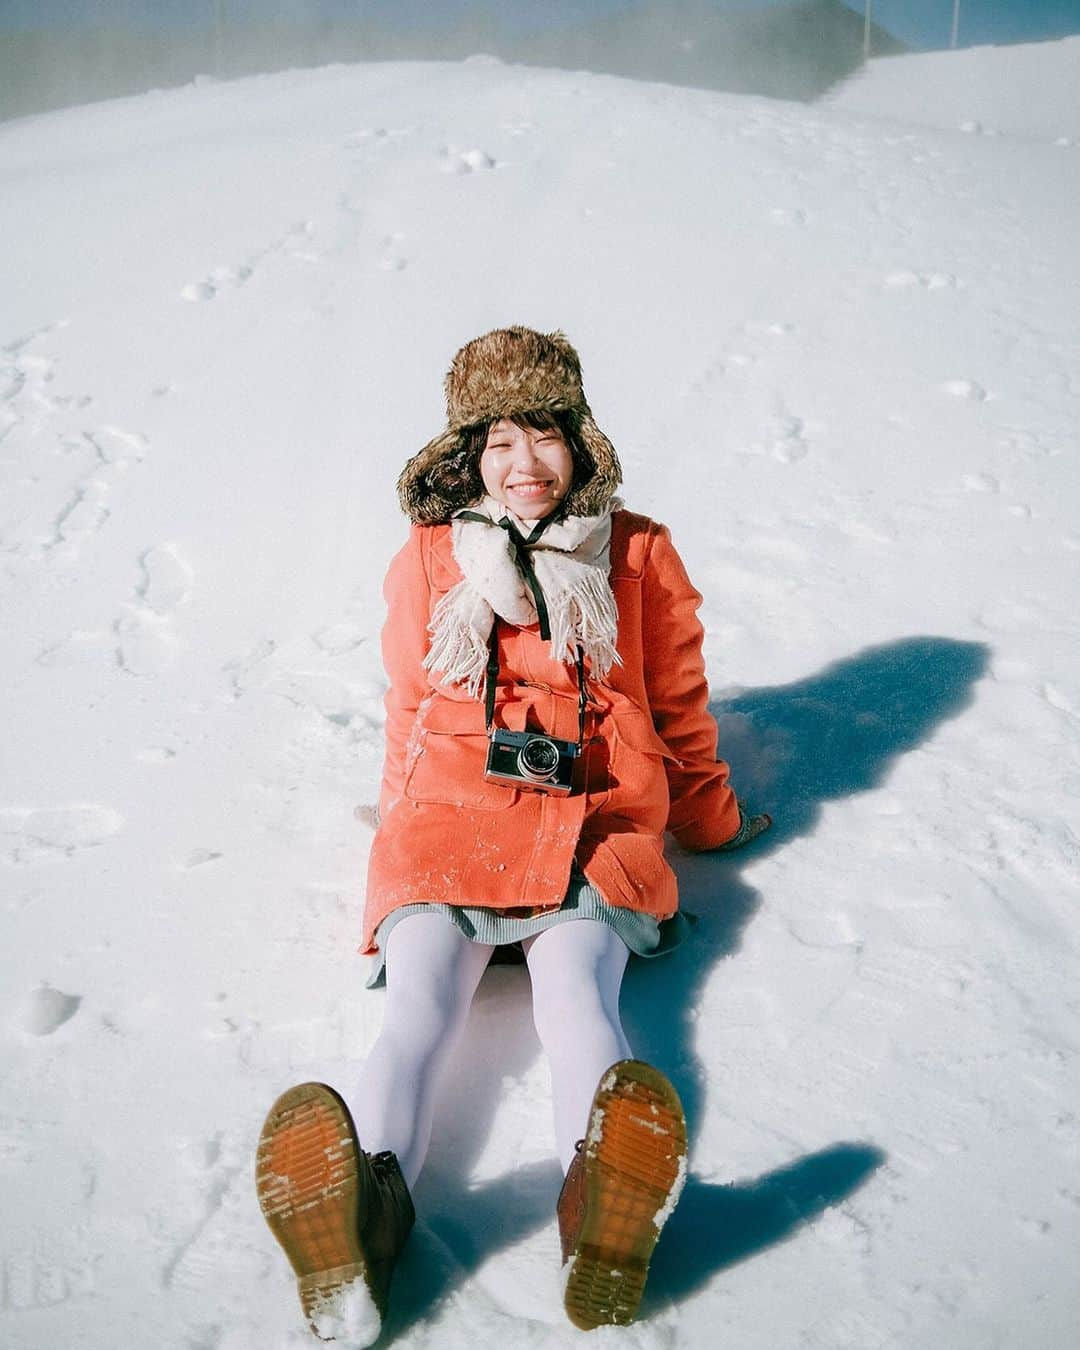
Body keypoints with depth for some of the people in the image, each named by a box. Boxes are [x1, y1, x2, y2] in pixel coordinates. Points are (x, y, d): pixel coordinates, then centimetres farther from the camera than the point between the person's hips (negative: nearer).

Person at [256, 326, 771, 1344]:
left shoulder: (639, 554, 14)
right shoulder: (429, 559, 16)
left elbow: (679, 705, 24)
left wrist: (710, 823, 33)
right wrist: (405, 824, 34)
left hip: (594, 826, 0)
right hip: (449, 822, 1)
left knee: (575, 991, -32)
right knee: (421, 1002, -30)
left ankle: (600, 1212, -58)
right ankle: (368, 1204, -55)